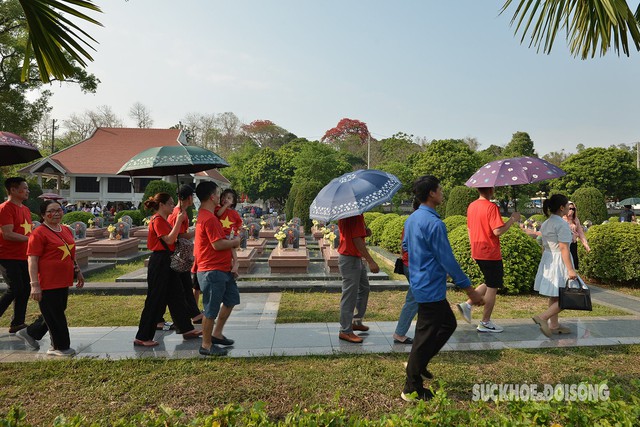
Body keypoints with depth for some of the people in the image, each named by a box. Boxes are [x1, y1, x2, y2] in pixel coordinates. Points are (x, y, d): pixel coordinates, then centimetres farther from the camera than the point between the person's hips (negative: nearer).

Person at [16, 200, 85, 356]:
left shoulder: (67, 230, 11)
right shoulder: (39, 233, -13)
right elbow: (32, 260, -15)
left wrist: (78, 272, 22)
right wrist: (35, 285, -18)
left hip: (63, 282, 8)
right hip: (48, 284, -8)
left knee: (56, 313, 19)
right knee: (54, 316, 3)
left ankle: (30, 333, 38)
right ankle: (60, 347, 17)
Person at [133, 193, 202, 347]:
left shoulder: (164, 220, 16)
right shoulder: (157, 220, -14)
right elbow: (169, 240, -24)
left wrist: (179, 220, 9)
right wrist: (179, 220, -21)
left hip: (166, 261, 10)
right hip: (159, 261, -10)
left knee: (176, 296, 13)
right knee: (155, 300, -3)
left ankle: (186, 329, 22)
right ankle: (142, 338, 7)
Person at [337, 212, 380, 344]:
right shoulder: (356, 215, -22)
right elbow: (357, 240, -26)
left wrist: (365, 231, -2)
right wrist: (371, 261, -24)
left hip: (356, 258, 11)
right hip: (350, 260, -11)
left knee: (364, 288, 22)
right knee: (350, 295, -1)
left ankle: (357, 321, 33)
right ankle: (345, 331, 10)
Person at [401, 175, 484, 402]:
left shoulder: (412, 219, 7)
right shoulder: (434, 223, -22)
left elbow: (405, 246, 20)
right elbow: (448, 261, -22)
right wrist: (470, 290, -15)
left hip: (420, 285, 10)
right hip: (431, 288, -10)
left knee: (448, 324, 23)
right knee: (425, 336, 2)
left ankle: (417, 364, 30)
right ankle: (412, 389, 15)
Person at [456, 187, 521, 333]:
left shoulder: (472, 206, 7)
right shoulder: (491, 207, -17)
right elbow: (497, 231, -24)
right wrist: (512, 219, -10)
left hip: (477, 253, 8)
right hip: (491, 253, -8)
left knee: (490, 283, 22)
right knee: (492, 288, 5)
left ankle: (467, 304, 10)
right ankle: (485, 323, 14)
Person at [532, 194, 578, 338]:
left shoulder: (546, 224, 11)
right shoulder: (562, 224, -16)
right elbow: (564, 248, -20)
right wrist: (570, 269, -19)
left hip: (547, 260, 9)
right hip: (559, 262, -9)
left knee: (554, 296, 15)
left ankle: (554, 325, 22)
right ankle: (543, 317, -11)